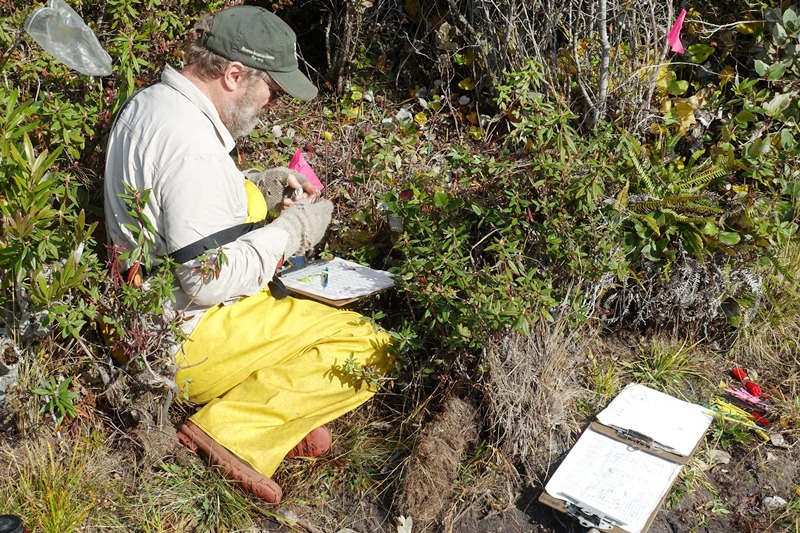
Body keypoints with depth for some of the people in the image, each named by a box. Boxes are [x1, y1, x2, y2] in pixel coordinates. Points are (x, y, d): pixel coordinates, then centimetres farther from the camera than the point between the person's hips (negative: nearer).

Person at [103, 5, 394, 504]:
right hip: (185, 342, -10)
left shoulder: (148, 103, 4)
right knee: (370, 348, -12)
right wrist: (295, 228, -16)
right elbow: (209, 280, -28)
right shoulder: (192, 146, -27)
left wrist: (265, 185, 6)